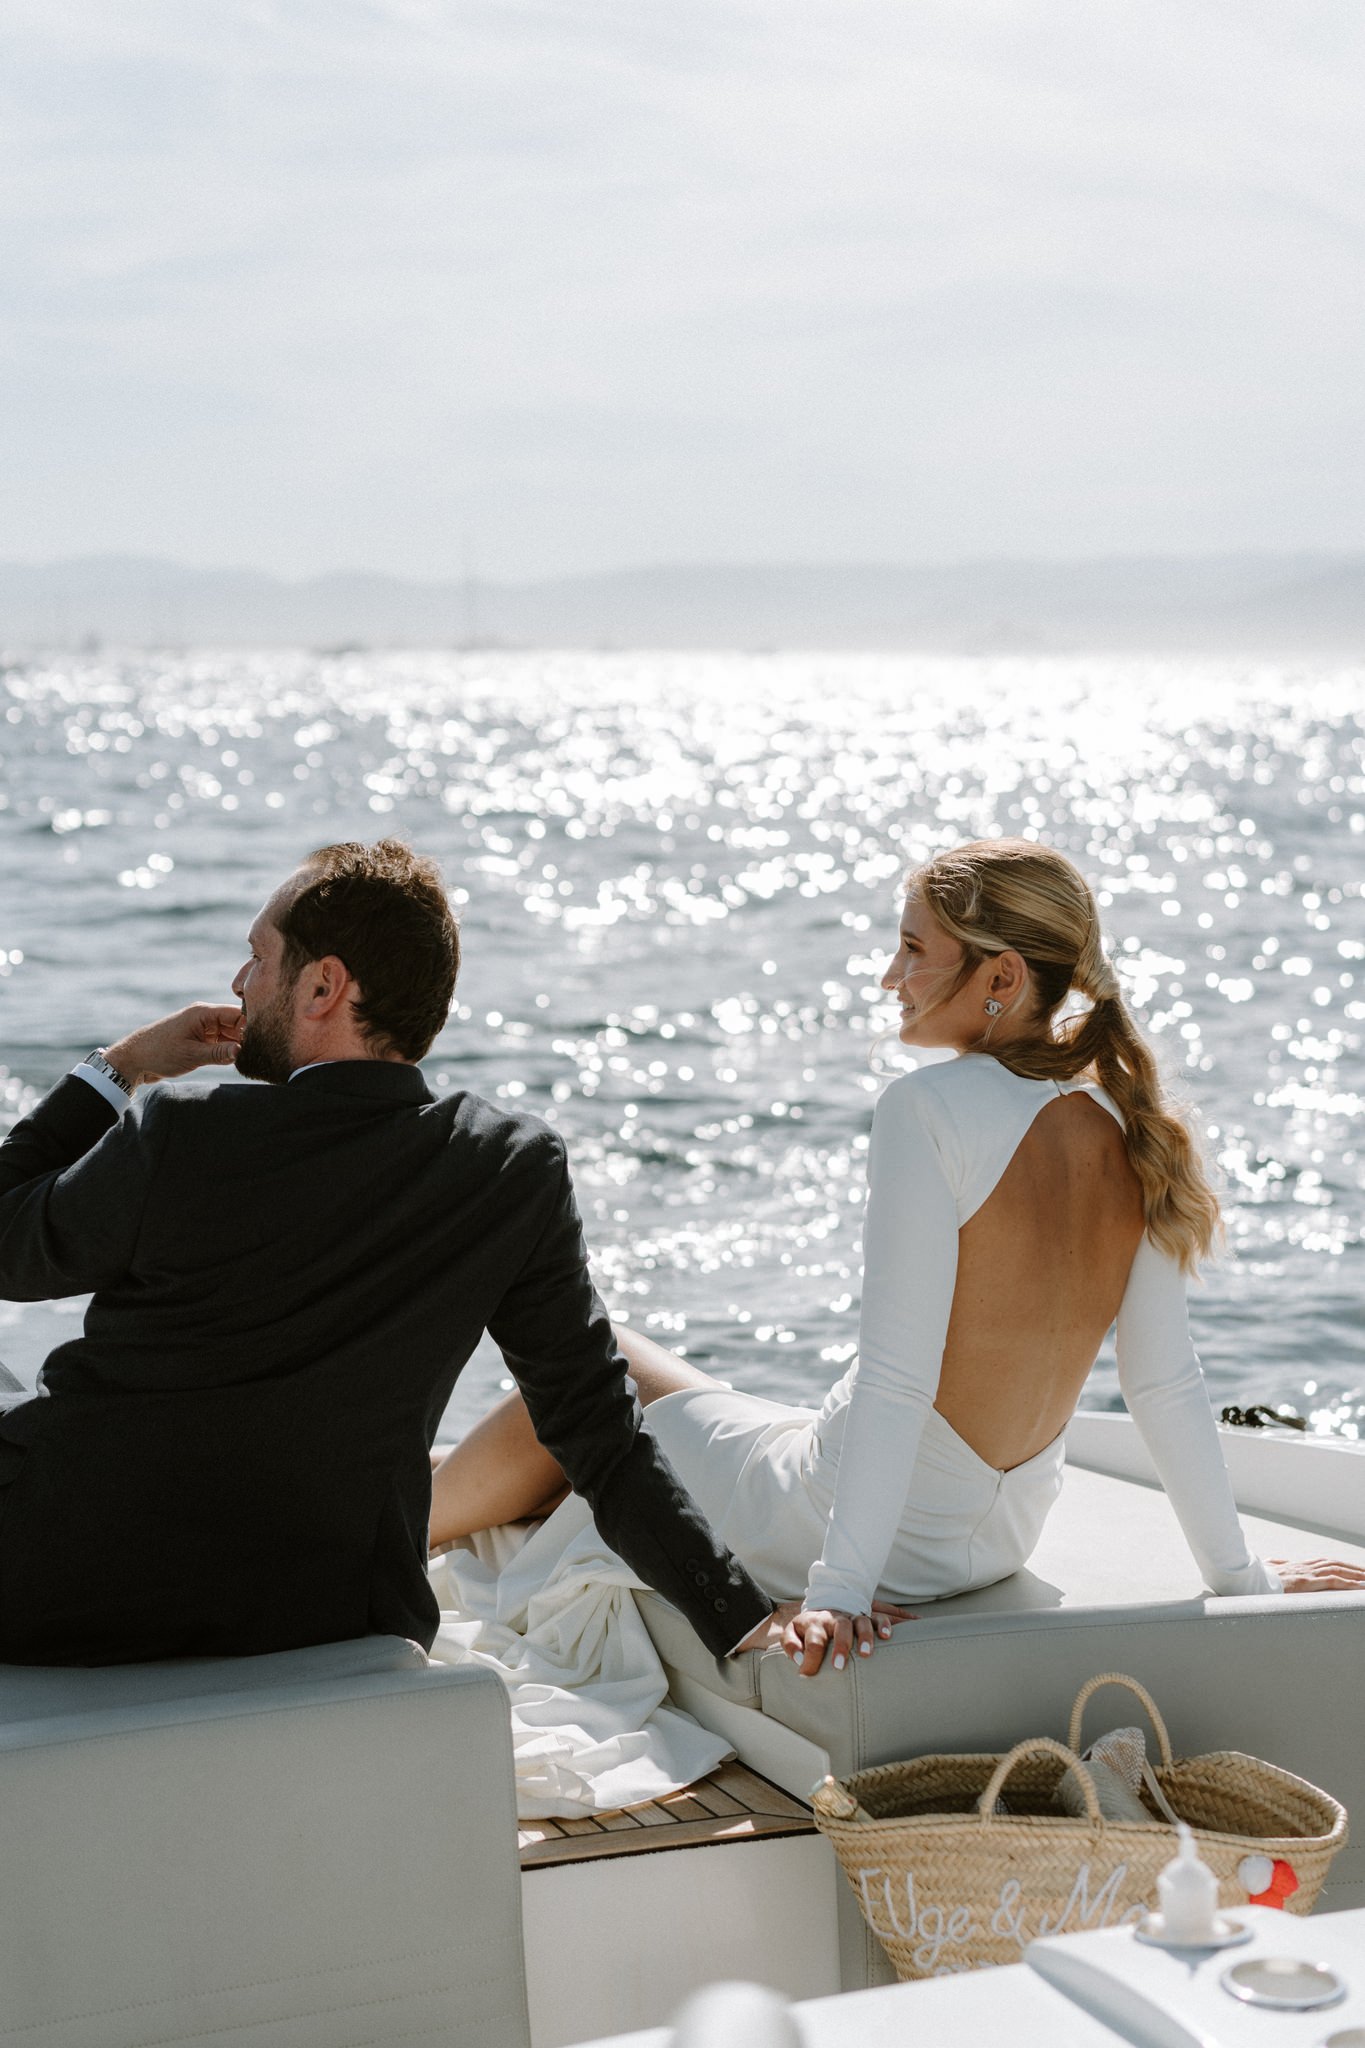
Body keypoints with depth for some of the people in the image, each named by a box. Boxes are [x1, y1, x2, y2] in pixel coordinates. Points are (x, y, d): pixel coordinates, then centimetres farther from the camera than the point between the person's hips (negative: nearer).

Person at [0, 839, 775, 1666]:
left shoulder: (178, 1137, -18)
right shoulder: (518, 1166, -8)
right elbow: (601, 1433, -5)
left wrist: (117, 1069, 11)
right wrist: (747, 1619, 2)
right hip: (324, 1627, 4)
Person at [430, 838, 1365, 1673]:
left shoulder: (931, 1108, -23)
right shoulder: (1130, 1128, -4)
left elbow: (894, 1376, -26)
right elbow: (1168, 1385, -1)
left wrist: (840, 1586, -23)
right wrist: (1240, 1573, 9)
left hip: (885, 1531, -7)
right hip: (1002, 1540, 7)